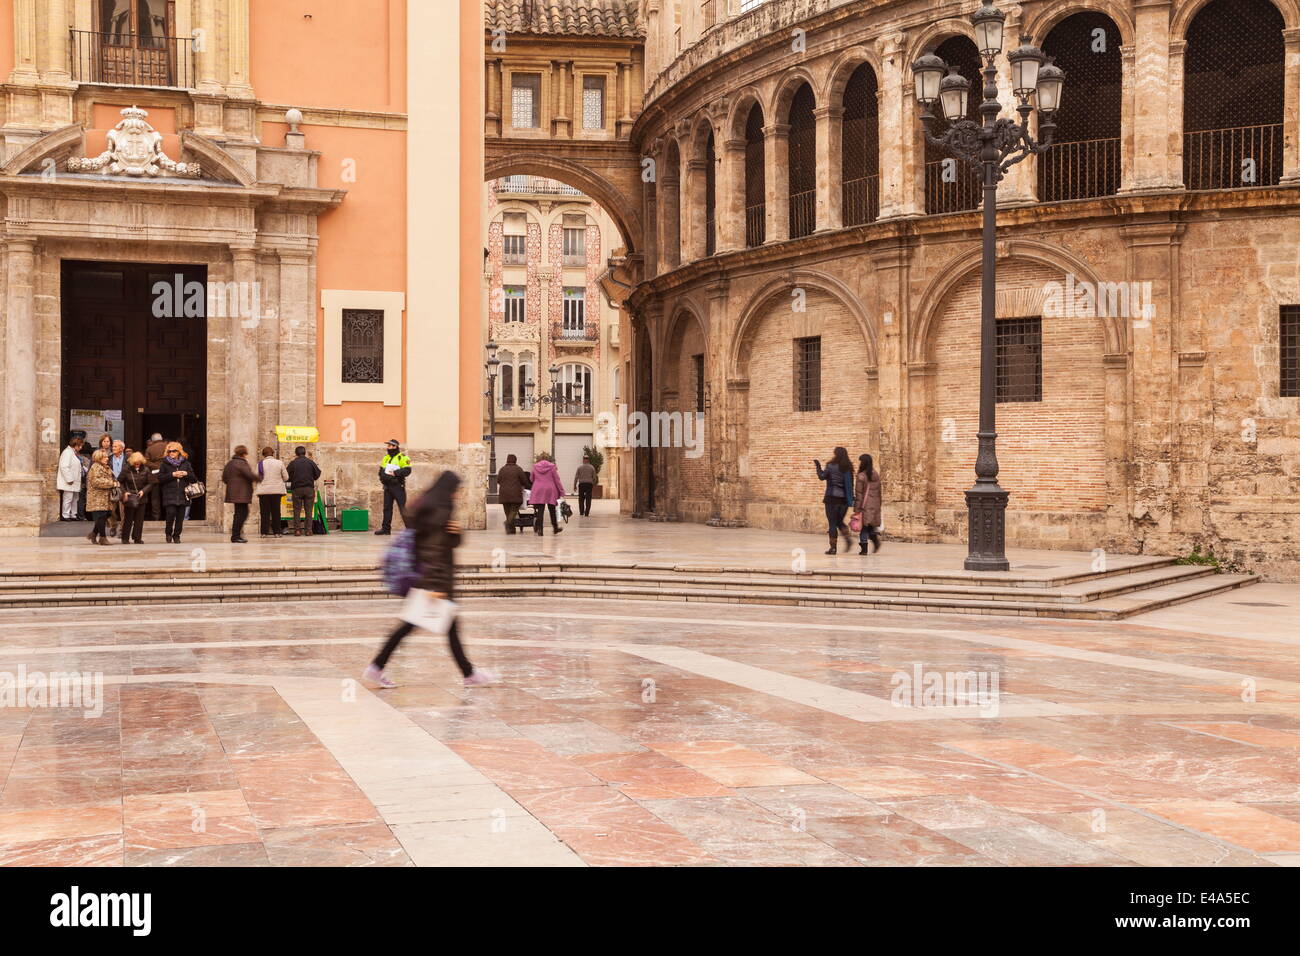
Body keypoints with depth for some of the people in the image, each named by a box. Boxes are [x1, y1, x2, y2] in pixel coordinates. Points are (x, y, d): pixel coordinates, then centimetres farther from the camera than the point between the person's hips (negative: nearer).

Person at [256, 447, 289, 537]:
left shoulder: (260, 464, -3)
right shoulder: (279, 463, -2)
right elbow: (286, 477, 3)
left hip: (264, 491, -1)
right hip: (277, 490, 1)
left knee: (265, 512, 4)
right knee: (276, 511, 8)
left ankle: (264, 532, 2)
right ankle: (277, 532, 7)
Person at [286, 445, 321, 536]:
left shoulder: (293, 463, -1)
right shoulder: (310, 462, 2)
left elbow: (287, 477, -1)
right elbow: (317, 474, 6)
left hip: (296, 488, -1)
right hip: (309, 488, 1)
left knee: (297, 510, 4)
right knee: (308, 510, 4)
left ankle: (297, 529, 0)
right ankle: (308, 529, 0)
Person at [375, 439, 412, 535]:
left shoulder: (402, 458, -6)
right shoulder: (386, 458, 17)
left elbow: (407, 470, -16)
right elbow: (381, 470, 23)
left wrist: (395, 473, -20)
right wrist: (382, 477, 5)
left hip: (398, 486, -7)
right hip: (387, 486, 7)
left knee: (402, 508, -7)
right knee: (387, 507, 8)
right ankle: (386, 528, 12)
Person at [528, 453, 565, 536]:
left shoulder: (535, 467, 4)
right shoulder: (552, 466, -1)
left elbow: (532, 479, 15)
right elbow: (557, 480, -1)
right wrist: (561, 491, 4)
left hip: (538, 490, 1)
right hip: (550, 490, -1)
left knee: (540, 510, 0)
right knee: (552, 510, 11)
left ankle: (539, 528, -9)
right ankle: (555, 528, 21)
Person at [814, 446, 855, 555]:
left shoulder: (831, 466, -9)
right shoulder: (848, 467, 6)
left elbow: (822, 477, -6)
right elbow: (850, 484, 8)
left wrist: (818, 466, 7)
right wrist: (850, 498, 13)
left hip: (832, 497, -5)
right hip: (844, 498, 5)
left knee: (832, 522, 1)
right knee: (840, 521, 18)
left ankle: (833, 547, 0)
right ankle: (848, 538, -4)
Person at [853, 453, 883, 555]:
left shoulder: (861, 476, -10)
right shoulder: (876, 475, 8)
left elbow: (859, 494, -10)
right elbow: (879, 492, 13)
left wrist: (857, 509, -8)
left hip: (865, 505, -5)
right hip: (875, 505, 5)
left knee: (863, 527, 0)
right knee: (870, 526, 16)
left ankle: (864, 548, -1)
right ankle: (875, 538, -8)